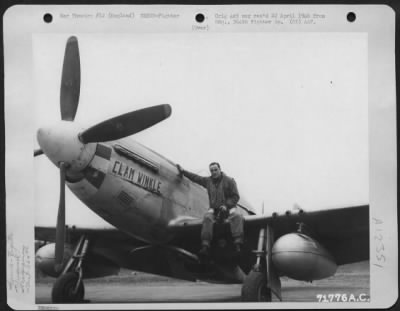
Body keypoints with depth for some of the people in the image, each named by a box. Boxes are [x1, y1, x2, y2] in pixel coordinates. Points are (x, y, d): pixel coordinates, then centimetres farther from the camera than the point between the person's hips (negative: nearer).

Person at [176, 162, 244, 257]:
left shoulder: (229, 180, 3)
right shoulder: (208, 181, 14)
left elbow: (235, 196, 0)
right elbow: (196, 178, 28)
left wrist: (226, 205, -14)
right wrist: (183, 172, 31)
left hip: (228, 207, -2)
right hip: (214, 208, 2)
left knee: (236, 216, -35)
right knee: (207, 217, -31)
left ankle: (238, 244, -45)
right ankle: (205, 245, -41)